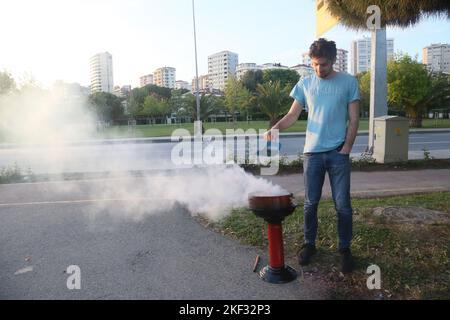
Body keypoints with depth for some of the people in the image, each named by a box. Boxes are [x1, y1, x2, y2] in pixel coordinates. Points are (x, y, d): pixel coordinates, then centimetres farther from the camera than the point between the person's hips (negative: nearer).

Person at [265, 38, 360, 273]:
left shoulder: (348, 82, 2)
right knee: (311, 203, 9)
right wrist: (276, 127, -14)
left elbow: (354, 120, 1)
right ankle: (309, 244, 25)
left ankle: (345, 249, 20)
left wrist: (346, 149, -7)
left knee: (342, 205, 3)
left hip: (338, 153, -1)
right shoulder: (305, 83, 7)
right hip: (312, 152, 2)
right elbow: (293, 115, 6)